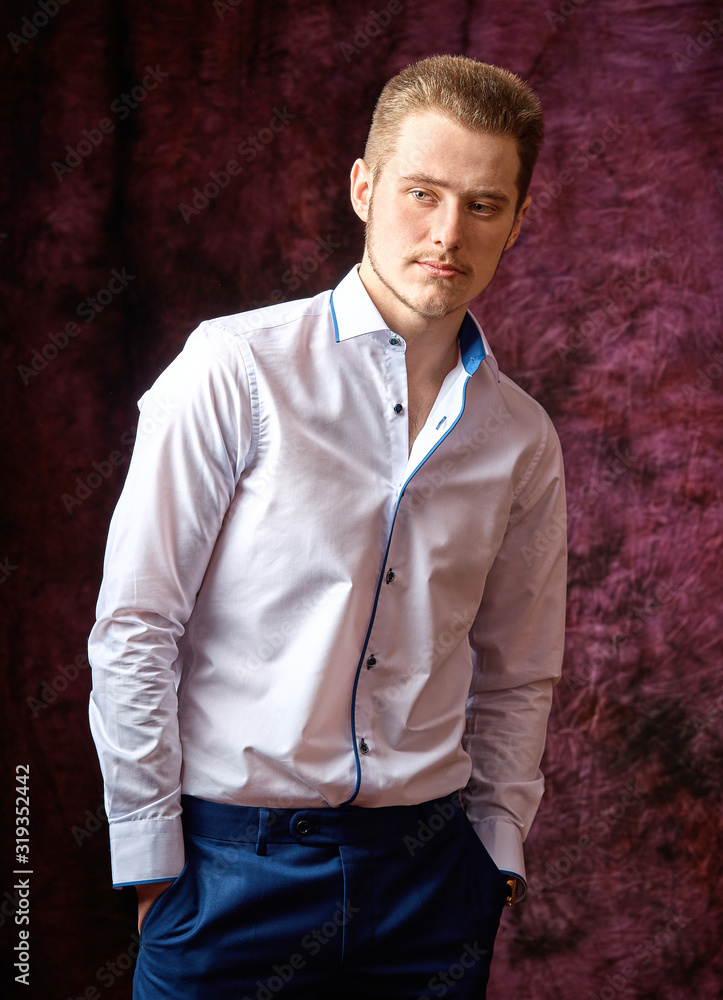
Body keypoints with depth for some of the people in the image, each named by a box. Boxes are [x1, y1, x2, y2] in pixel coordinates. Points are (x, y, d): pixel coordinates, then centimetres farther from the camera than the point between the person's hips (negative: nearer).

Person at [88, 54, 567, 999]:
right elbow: (133, 629, -8)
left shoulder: (522, 440, 5)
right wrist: (151, 860, -7)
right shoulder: (235, 371, -8)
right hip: (235, 858, -3)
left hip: (428, 871, 4)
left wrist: (496, 849, 6)